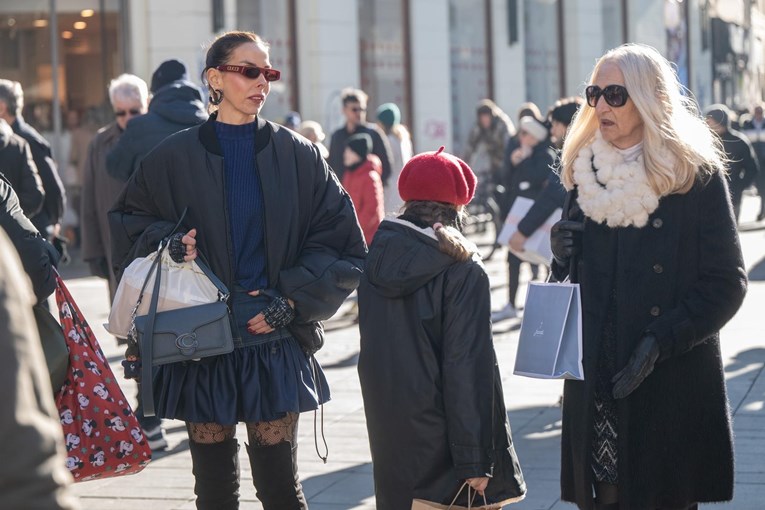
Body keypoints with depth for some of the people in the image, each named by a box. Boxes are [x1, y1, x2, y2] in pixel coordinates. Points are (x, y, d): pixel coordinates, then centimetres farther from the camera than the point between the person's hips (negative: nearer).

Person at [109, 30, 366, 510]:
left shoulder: (298, 155, 2)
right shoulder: (174, 158, 2)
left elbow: (340, 239, 3)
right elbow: (129, 220, 12)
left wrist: (291, 298, -8)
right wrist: (166, 241, -9)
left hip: (276, 344, 0)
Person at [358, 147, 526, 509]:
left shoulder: (376, 259, 4)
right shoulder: (463, 272, -13)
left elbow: (373, 351, 7)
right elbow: (470, 368, -15)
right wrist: (476, 460, -13)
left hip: (386, 433, 6)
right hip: (436, 439, -5)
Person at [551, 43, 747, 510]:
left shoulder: (697, 175, -5)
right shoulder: (585, 171, 10)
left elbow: (726, 282, -8)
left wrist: (661, 341, -18)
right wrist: (563, 256, -4)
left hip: (671, 383, -4)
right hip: (594, 380, 4)